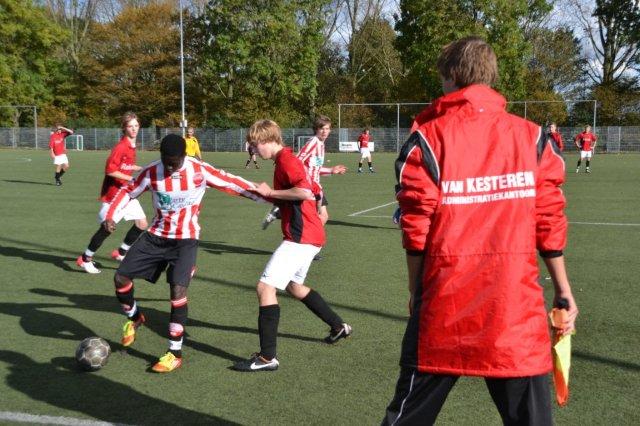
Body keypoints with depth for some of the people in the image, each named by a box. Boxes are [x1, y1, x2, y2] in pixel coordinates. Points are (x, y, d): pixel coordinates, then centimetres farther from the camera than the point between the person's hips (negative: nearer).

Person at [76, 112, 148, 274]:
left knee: (142, 223, 3)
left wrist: (141, 168, 6)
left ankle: (121, 253, 19)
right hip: (113, 192, -8)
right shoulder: (120, 147, -20)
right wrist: (131, 179, -23)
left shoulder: (132, 146, 7)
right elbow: (110, 170, -24)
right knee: (107, 228, -2)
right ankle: (85, 259, 15)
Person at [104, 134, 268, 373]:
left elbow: (232, 184, -9)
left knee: (178, 290, -19)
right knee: (121, 277, -1)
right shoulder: (151, 173, -9)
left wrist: (267, 198, -10)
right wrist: (111, 216, -10)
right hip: (155, 236, 4)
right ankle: (135, 319, 31)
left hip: (185, 240, -3)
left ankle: (175, 353, -5)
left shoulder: (200, 171, -15)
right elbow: (128, 192, 4)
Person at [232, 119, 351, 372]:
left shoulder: (286, 160, -14)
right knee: (294, 286, 27)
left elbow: (305, 192, -27)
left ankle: (267, 357, -12)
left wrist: (270, 192, -16)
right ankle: (339, 327, 39)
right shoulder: (288, 160, 17)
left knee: (265, 287, -13)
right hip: (309, 235, 11)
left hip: (301, 236, -11)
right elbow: (315, 190, 21)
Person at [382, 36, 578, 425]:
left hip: (445, 299, -1)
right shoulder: (533, 137, 2)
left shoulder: (428, 137, -3)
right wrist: (563, 289, 13)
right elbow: (550, 222, 2)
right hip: (516, 304, 1)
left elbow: (416, 226, -4)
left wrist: (415, 290, 8)